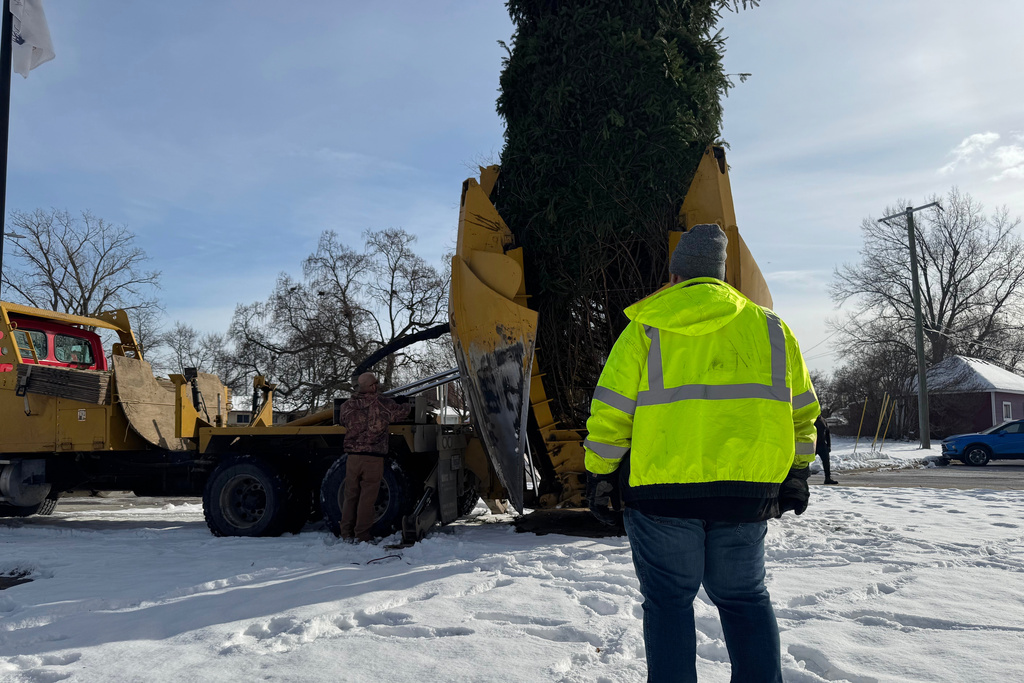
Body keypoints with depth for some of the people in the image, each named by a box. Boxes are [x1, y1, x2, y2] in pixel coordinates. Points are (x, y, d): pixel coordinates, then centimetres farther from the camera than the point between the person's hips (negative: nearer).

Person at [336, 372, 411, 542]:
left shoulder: (347, 406, 4)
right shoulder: (382, 404, -5)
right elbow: (401, 412, 8)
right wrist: (407, 405, 31)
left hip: (353, 457, 4)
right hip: (373, 458, -3)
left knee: (351, 496, 12)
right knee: (367, 498, 2)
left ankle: (347, 533, 16)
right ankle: (362, 534, 5)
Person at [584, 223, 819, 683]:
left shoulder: (646, 327, 1)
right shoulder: (768, 326, 10)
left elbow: (610, 410, -3)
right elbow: (801, 411, 12)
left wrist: (599, 477, 5)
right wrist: (794, 476, 21)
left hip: (662, 491, -2)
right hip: (747, 491, 3)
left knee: (668, 602, 10)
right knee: (744, 598, 18)